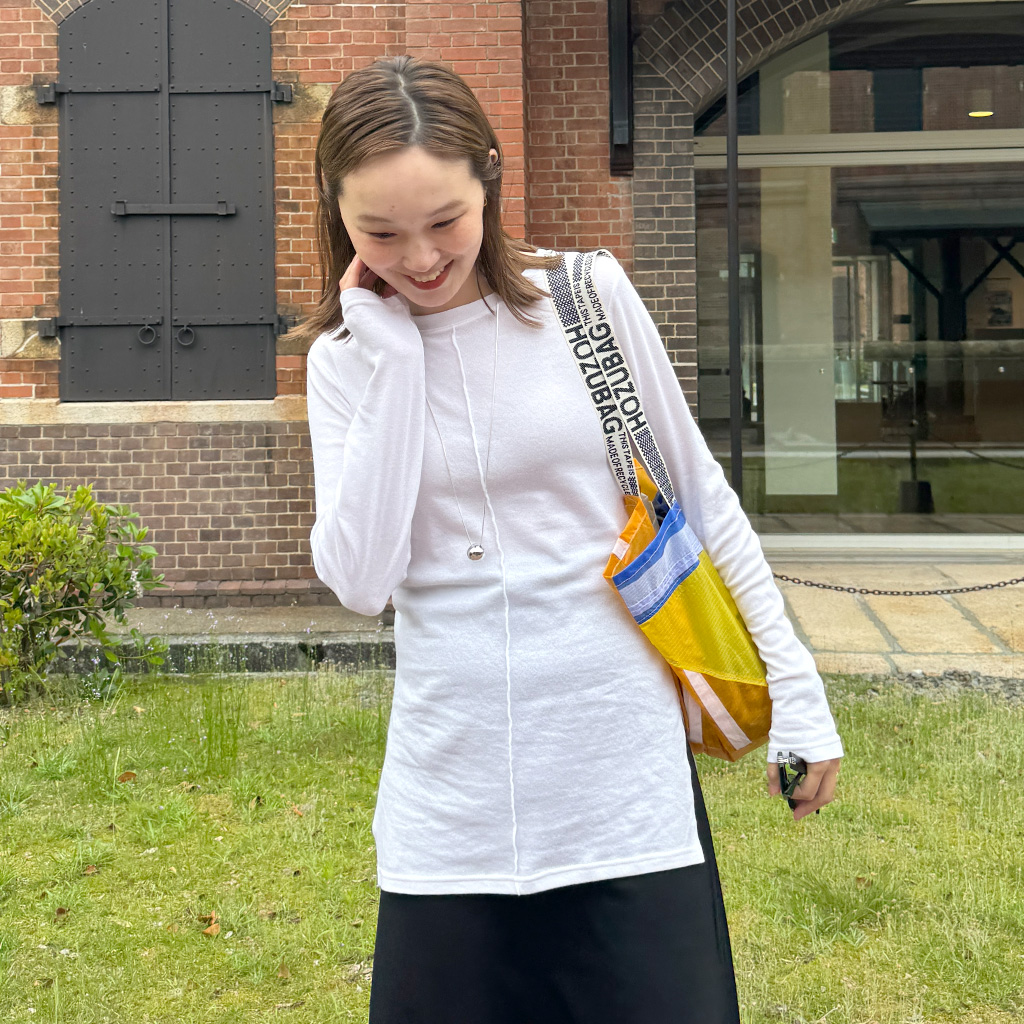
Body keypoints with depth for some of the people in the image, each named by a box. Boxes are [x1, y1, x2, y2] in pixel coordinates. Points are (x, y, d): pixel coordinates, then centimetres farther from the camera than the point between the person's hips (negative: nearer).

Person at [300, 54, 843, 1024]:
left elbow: (701, 502, 5)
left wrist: (795, 691, 5)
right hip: (452, 789, 2)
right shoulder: (347, 355, 2)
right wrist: (390, 357, -11)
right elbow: (359, 579, -10)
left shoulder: (588, 296, -3)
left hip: (625, 768, -1)